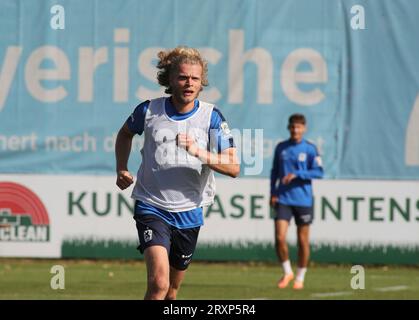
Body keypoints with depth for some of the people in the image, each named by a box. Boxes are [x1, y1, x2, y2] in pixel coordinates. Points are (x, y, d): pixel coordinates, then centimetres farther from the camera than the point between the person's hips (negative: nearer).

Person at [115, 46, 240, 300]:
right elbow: (125, 134, 20)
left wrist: (198, 152, -25)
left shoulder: (212, 117, -5)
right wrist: (122, 170, 8)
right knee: (159, 283, -24)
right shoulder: (149, 110, -4)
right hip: (152, 208, -2)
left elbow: (233, 167, -11)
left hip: (189, 212, 2)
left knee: (172, 289, 15)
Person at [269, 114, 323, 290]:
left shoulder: (310, 149, -2)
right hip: (283, 199, 2)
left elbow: (319, 172, -7)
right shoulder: (281, 148, 7)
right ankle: (287, 272, 10)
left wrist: (296, 174, -18)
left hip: (303, 200, -2)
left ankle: (300, 277, 20)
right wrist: (273, 193, 4)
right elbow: (274, 171, 15)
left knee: (302, 241, 4)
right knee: (280, 238, -10)